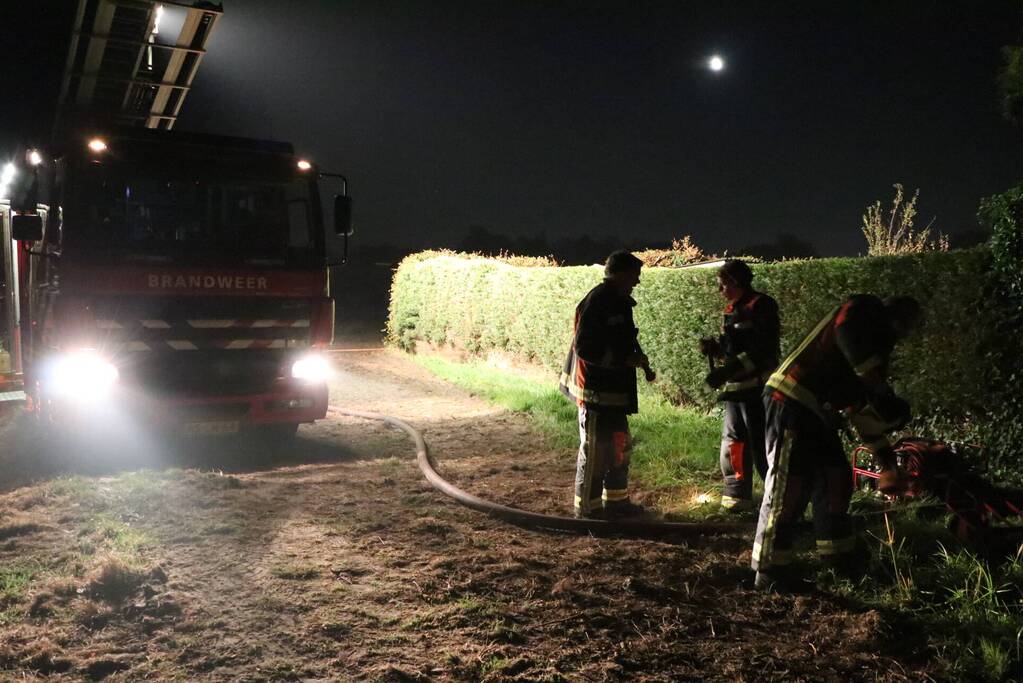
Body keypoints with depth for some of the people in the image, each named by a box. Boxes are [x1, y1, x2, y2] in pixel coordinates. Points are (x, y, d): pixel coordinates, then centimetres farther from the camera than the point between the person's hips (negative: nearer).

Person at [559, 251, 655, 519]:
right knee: (594, 449, 0)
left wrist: (642, 363, 5)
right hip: (596, 389, -10)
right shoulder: (596, 301, -18)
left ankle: (616, 500, 30)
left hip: (615, 388, 10)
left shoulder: (619, 301, 11)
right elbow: (584, 348, -23)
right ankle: (587, 507, 12)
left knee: (619, 446, 17)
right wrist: (626, 359, -22)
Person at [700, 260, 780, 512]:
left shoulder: (761, 307, -11)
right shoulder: (732, 310, 15)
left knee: (761, 446, -7)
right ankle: (738, 496, 22)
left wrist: (727, 370, -25)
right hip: (734, 388, 9)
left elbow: (762, 351, -20)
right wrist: (713, 347, 2)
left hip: (756, 388, -9)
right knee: (733, 443, 12)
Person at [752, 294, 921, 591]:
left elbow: (863, 411, 25)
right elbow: (849, 336, -27)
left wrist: (887, 462, 24)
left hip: (815, 414, 10)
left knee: (836, 480, 16)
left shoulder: (876, 341, 25)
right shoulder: (863, 309, -1)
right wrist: (884, 396, -20)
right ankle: (769, 571, -3)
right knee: (788, 487, -9)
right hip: (791, 403, -10)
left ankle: (837, 555, 30)